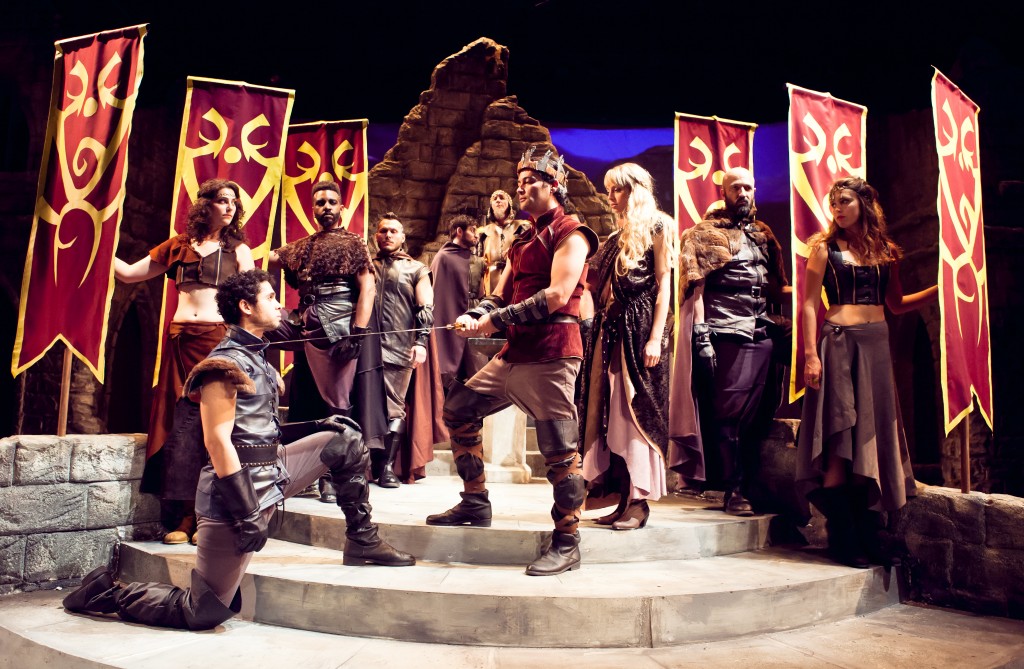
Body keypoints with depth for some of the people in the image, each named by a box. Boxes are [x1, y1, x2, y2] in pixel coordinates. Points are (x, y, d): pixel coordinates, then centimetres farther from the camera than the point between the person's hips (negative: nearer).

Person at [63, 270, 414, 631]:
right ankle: (110, 592, 15)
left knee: (346, 439, 7)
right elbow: (217, 441, -20)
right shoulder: (226, 363, -14)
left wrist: (319, 426, 9)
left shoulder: (257, 358, 14)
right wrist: (245, 513, -22)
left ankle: (362, 540, 14)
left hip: (271, 473, 9)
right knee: (205, 613, -6)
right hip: (236, 487, -9)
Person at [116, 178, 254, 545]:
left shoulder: (237, 249, 11)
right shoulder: (178, 246, 15)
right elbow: (128, 273, 19)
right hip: (181, 340, 2)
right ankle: (180, 518, 5)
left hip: (219, 339, -2)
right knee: (178, 426, -1)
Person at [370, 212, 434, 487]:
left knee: (393, 409, 0)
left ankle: (387, 466, 7)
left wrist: (421, 342, -8)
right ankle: (369, 463, 7)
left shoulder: (416, 269, 13)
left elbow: (426, 309, 5)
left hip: (399, 348, -1)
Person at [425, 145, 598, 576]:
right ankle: (475, 503, 23)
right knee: (457, 409, 13)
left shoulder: (569, 233, -4)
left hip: (550, 355, -9)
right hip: (513, 354, 10)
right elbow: (501, 296, 19)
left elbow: (557, 296, -17)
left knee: (559, 450, -7)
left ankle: (567, 543, 5)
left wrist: (496, 320, -15)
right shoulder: (523, 240, 23)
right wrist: (475, 315, -3)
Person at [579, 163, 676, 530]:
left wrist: (655, 337, -15)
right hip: (610, 329, 7)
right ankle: (620, 494, 10)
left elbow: (664, 285, -8)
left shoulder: (657, 227, 1)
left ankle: (638, 500, -1)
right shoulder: (616, 237, 20)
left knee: (636, 411, -6)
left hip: (640, 328, -7)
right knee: (609, 412, 4)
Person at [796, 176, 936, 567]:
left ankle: (867, 537, 15)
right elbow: (809, 304, -3)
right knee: (840, 441, -6)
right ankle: (843, 540, 0)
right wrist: (810, 355, -11)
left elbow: (895, 304, 17)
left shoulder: (886, 251, 13)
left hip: (877, 345, 5)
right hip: (839, 343, -4)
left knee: (874, 437, 5)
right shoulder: (825, 248, 2)